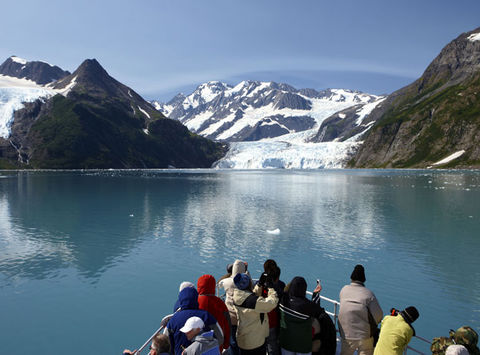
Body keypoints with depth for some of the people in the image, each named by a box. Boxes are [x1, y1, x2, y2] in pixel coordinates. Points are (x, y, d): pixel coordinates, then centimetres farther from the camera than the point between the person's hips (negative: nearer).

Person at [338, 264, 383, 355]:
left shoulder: (344, 289, -4)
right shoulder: (369, 294, -14)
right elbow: (378, 315, -13)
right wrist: (373, 324, 8)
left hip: (346, 333, 3)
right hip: (364, 334, -3)